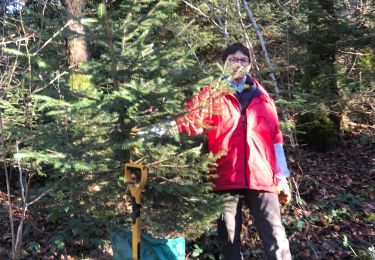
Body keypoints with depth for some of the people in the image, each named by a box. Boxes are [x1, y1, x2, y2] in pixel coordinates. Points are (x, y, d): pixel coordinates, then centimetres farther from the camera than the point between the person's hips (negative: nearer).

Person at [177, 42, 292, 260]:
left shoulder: (262, 97, 15)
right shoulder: (212, 94, 7)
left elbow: (275, 138, 15)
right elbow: (192, 120, -11)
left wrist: (282, 176, 12)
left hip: (262, 177, 2)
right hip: (226, 178, -1)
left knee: (276, 238, -1)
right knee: (230, 240, 8)